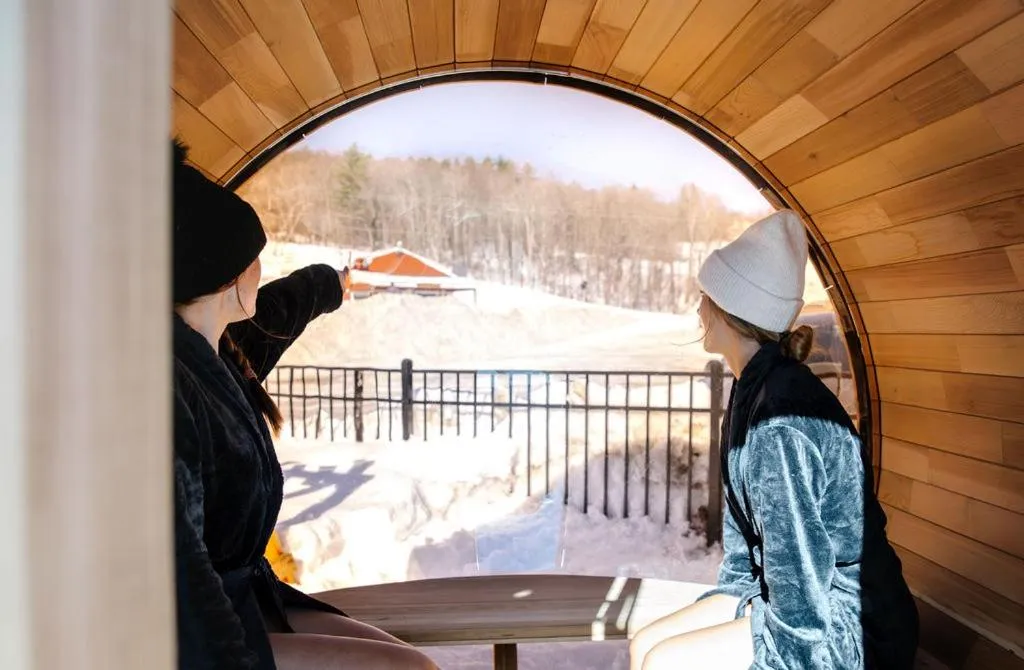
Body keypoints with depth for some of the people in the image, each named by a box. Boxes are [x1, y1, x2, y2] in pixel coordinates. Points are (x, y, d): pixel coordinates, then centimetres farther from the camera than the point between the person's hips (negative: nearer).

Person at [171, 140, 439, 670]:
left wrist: (334, 282, 47)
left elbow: (278, 308, 27)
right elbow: (176, 569, -27)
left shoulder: (222, 357, 5)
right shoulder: (170, 388, -24)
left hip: (247, 601, 9)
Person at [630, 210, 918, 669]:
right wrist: (732, 595, 9)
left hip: (851, 630, -9)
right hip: (784, 592, 9)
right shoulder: (751, 391, 4)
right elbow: (744, 525, 12)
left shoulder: (779, 425, -27)